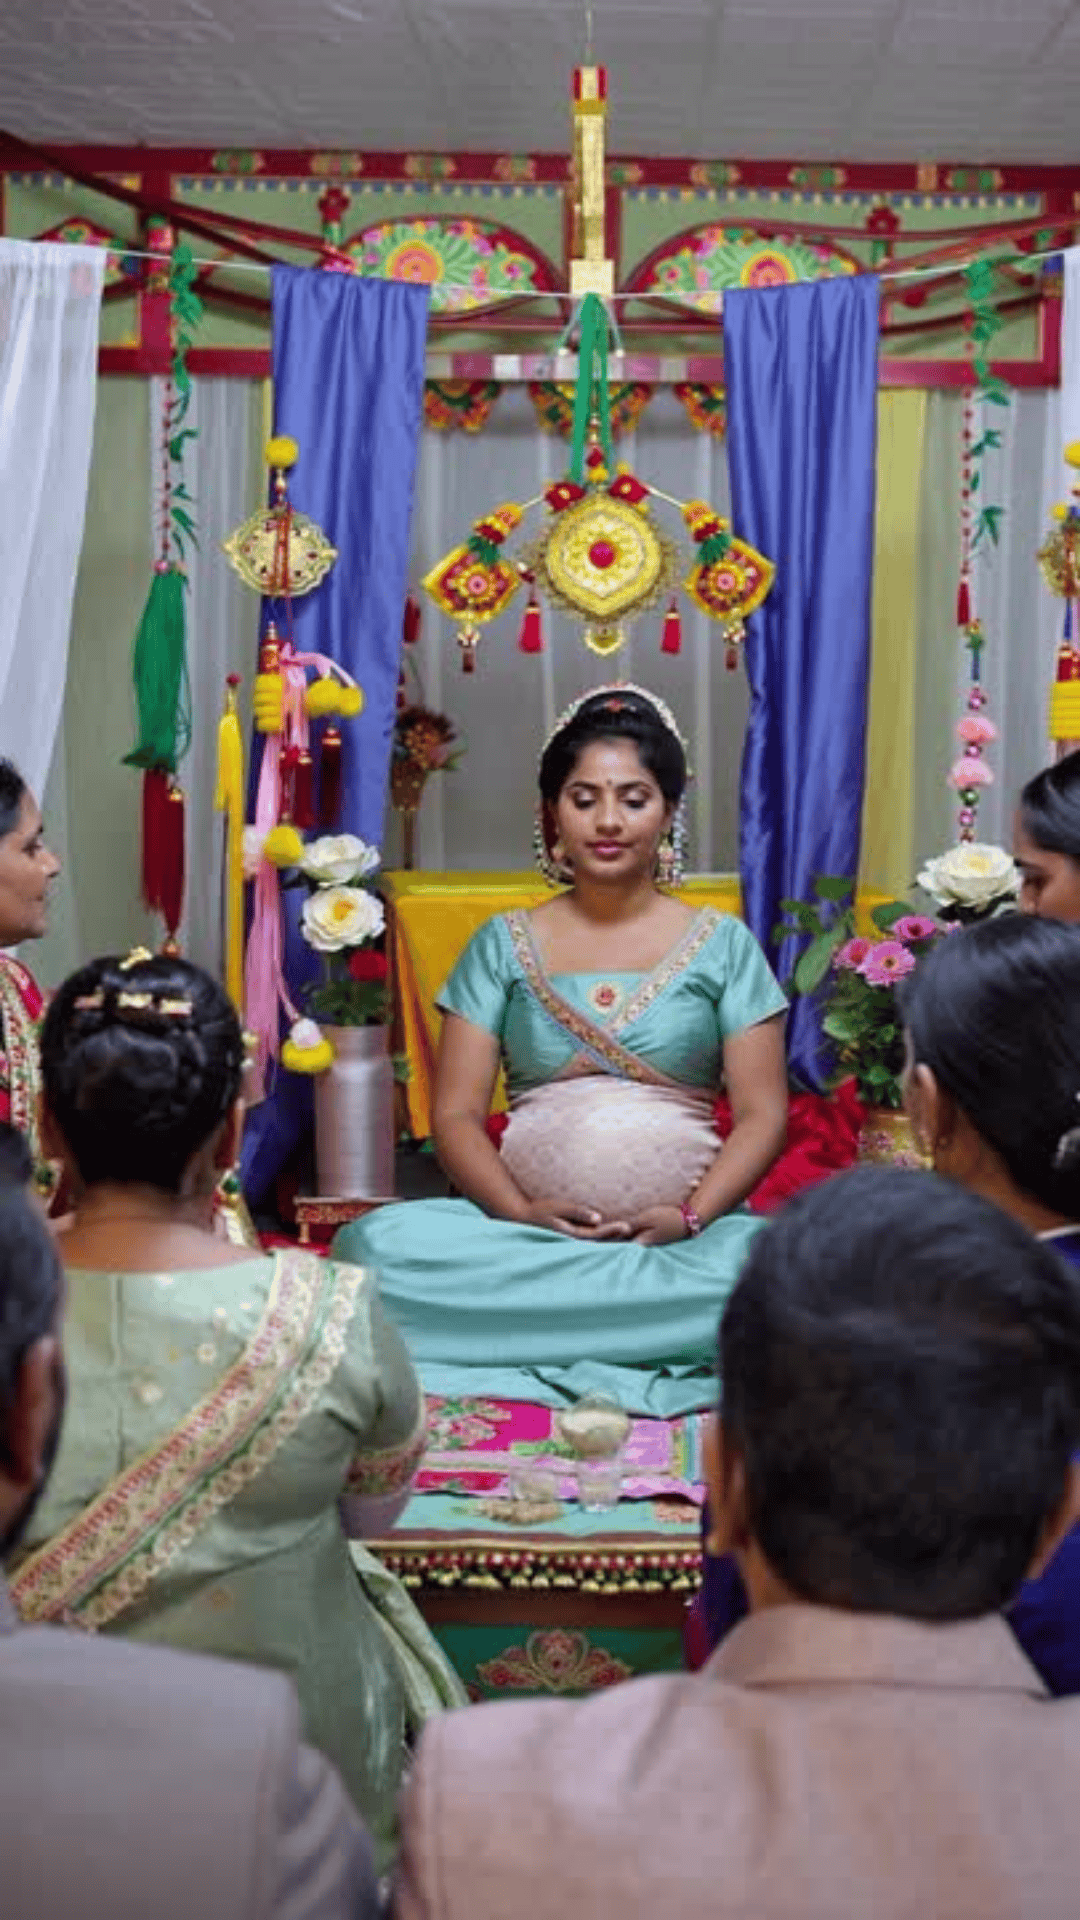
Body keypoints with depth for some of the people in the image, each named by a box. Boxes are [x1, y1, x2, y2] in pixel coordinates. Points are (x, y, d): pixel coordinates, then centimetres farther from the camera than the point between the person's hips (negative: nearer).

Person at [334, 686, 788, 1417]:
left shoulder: (723, 946, 10)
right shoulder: (503, 945, 12)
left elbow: (763, 1115, 3)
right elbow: (456, 1114, 5)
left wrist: (690, 1217, -14)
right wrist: (521, 1212, -14)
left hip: (686, 1233, -1)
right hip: (524, 1230, 1)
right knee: (380, 1243, -29)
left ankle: (528, 1338, -19)